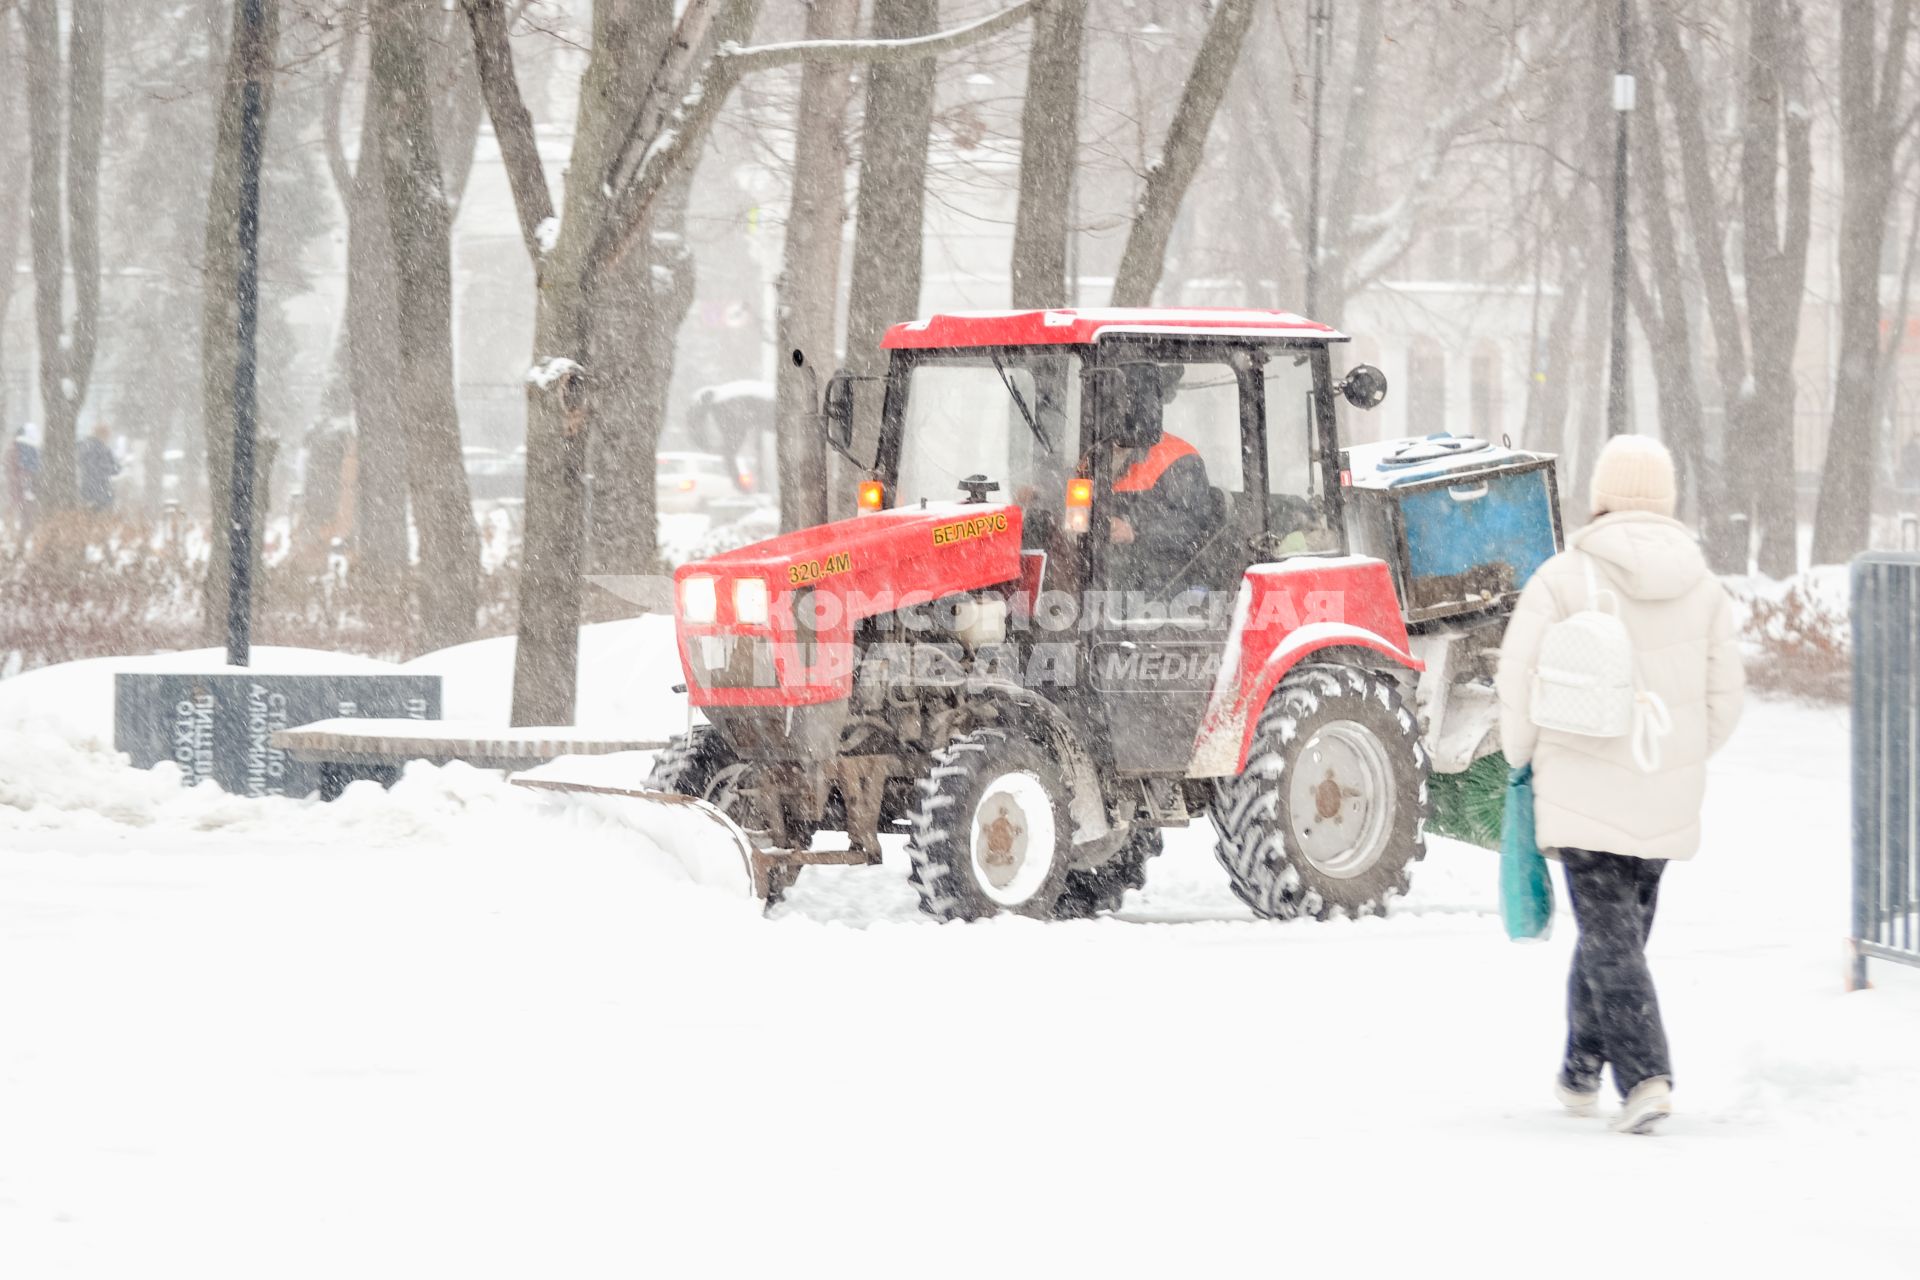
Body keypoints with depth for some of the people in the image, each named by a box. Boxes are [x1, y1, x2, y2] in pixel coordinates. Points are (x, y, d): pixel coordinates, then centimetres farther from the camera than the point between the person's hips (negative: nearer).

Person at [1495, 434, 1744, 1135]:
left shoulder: (1565, 577, -9)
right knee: (1619, 929, 19)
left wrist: (1524, 755, 10)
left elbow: (1520, 678, -7)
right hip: (1666, 800, 4)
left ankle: (1645, 1076, -18)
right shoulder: (1702, 586, 3)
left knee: (1609, 936, -4)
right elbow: (1724, 696, 7)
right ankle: (1581, 1071, 28)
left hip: (1583, 787, -4)